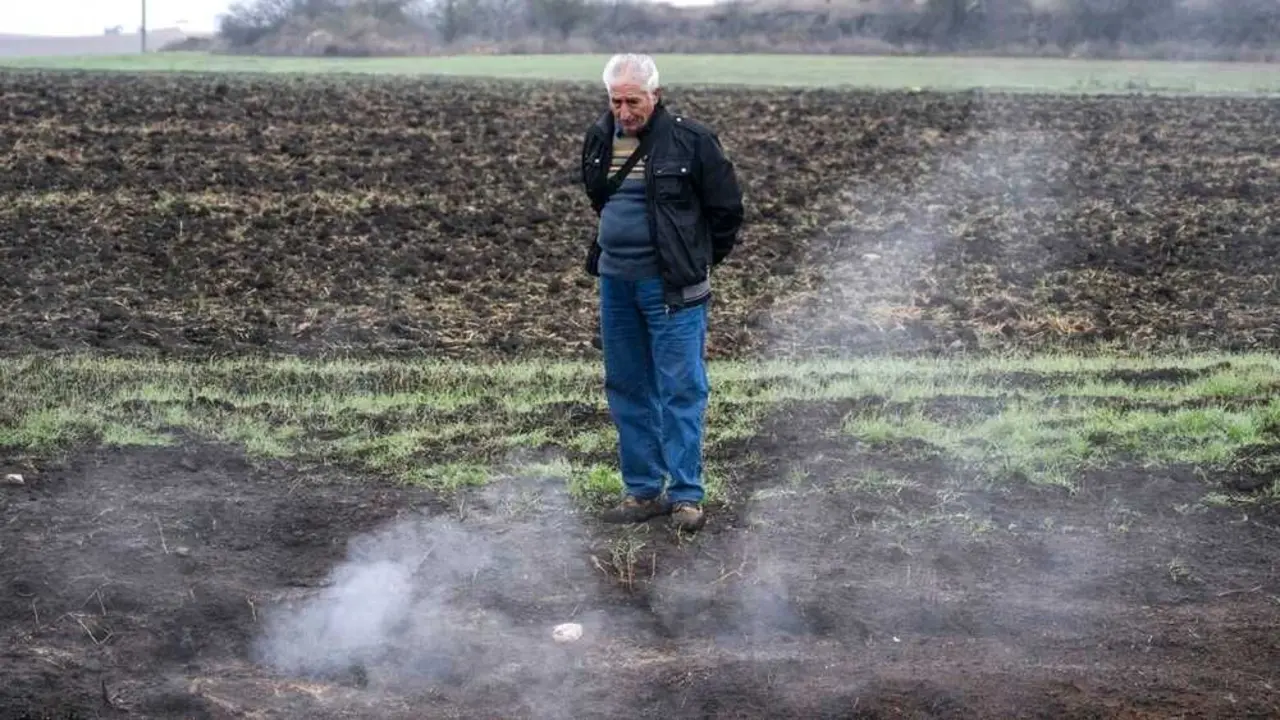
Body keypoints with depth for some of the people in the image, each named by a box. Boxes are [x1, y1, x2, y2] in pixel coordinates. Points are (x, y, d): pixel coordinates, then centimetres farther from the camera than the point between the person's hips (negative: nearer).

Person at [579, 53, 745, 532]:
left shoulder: (690, 140, -10)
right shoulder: (599, 138, 6)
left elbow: (726, 208, -1)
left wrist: (699, 261, 6)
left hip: (671, 286, -6)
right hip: (615, 281, 6)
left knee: (681, 390, -5)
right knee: (626, 389, 10)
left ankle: (686, 495, 1)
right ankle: (642, 491, 19)